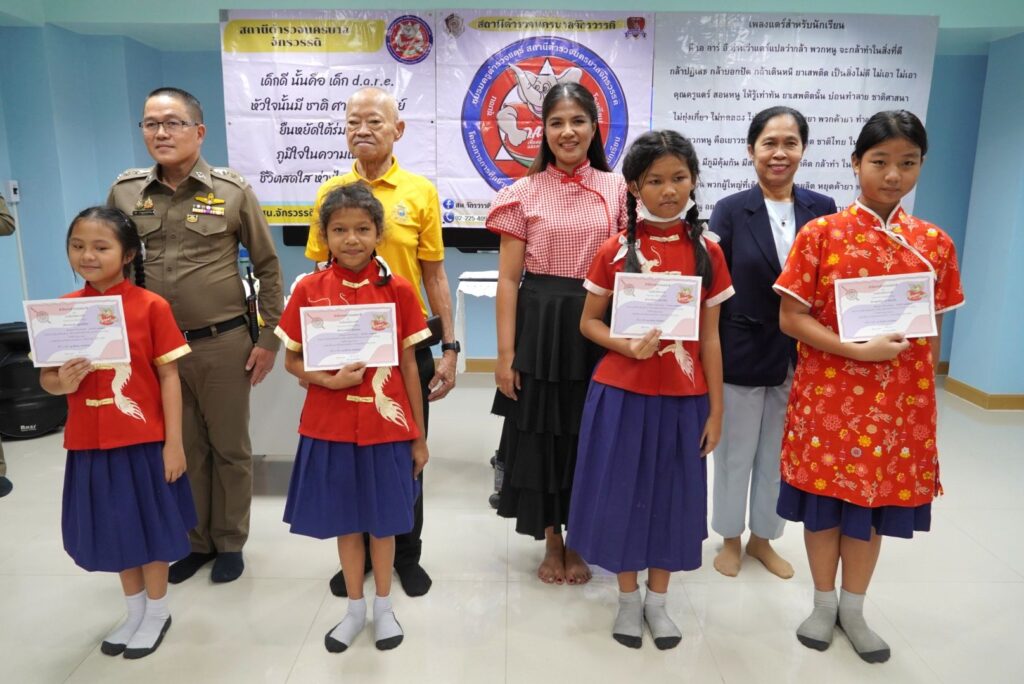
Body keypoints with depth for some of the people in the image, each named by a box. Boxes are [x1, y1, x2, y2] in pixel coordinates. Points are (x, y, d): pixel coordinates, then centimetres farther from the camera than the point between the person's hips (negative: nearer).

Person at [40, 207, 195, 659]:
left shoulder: (151, 306, -11)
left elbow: (169, 376, -9)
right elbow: (46, 378, 8)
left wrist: (174, 442, -10)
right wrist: (63, 382, -17)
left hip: (144, 442, -4)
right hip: (89, 444, 4)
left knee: (149, 527, 10)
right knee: (113, 530, 17)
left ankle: (157, 612, 32)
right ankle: (135, 611, 38)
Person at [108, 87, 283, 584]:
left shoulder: (232, 191, -5)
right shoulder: (124, 191, 3)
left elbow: (267, 267, -1)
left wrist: (269, 339, -4)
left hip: (223, 343, -3)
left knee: (229, 447, 10)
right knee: (182, 448, 15)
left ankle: (230, 542, 28)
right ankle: (194, 541, 33)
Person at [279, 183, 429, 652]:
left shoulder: (398, 290, -6)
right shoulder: (309, 290, -5)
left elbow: (408, 365, -1)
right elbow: (291, 361, 3)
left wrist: (419, 435, 2)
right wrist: (329, 380, -18)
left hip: (386, 426, -1)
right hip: (330, 427, 1)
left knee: (383, 519, 14)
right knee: (345, 519, 15)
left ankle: (383, 607, 35)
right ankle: (355, 608, 35)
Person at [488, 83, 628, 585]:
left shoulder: (616, 189, 4)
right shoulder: (524, 193, 0)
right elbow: (508, 279, -2)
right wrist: (505, 353, -7)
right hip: (539, 326, -1)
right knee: (540, 433, 8)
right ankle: (551, 540, 30)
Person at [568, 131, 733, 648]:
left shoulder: (707, 252, -1)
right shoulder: (615, 250, -5)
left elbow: (710, 338, 1)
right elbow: (588, 322, 0)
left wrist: (715, 410, 1)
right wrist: (627, 346, -19)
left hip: (683, 397, 1)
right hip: (622, 393, -1)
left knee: (671, 493, 13)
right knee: (622, 492, 9)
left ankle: (658, 600, 34)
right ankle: (629, 598, 31)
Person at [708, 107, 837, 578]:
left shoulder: (823, 210, 1)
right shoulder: (730, 211, -6)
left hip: (801, 355, 3)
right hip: (741, 353, -2)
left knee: (779, 454, 15)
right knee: (735, 452, 12)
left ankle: (762, 537, 36)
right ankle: (730, 537, 32)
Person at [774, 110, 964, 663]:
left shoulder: (935, 243, 3)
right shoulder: (820, 234, -7)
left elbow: (932, 333, 8)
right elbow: (790, 318, -10)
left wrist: (923, 396, 6)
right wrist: (859, 349, -19)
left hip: (899, 401, 3)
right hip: (827, 396, -2)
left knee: (877, 501, 14)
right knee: (825, 499, 10)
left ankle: (853, 608, 34)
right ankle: (824, 603, 32)